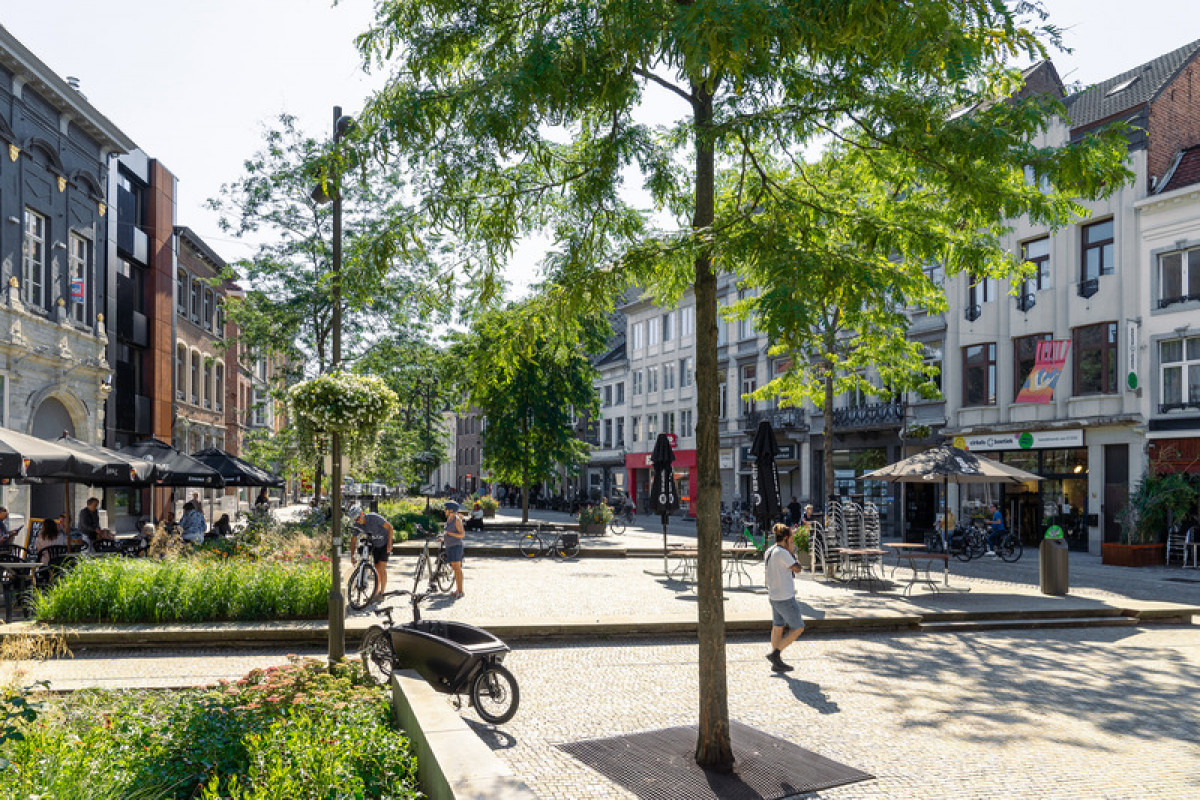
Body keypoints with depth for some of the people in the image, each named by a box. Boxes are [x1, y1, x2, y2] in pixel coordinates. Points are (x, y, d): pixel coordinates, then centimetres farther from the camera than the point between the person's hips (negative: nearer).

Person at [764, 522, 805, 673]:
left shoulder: (769, 551, 7)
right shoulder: (782, 553, -19)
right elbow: (797, 569, -13)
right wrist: (792, 552, -2)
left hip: (773, 597, 9)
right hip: (785, 598, -9)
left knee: (777, 628, 15)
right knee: (798, 629, 2)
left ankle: (777, 663, 20)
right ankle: (775, 653, -1)